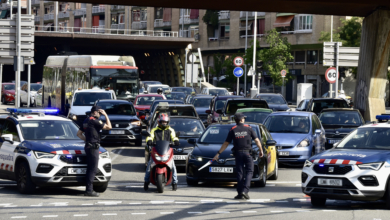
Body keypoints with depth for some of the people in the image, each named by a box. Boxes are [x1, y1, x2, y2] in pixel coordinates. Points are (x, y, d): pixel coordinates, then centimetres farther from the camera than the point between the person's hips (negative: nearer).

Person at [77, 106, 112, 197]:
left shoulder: (86, 121, 15)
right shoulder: (94, 121, -13)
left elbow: (79, 133, 21)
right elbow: (108, 127, -13)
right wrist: (106, 115, -5)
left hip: (88, 146, 10)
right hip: (93, 147, -10)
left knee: (90, 169, 13)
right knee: (93, 169, -9)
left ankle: (89, 189, 16)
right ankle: (89, 190, -11)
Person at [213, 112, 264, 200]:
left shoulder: (233, 130, 4)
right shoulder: (248, 128, 1)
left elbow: (226, 144, 5)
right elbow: (257, 140, 1)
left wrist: (218, 153, 12)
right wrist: (261, 150, 14)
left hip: (238, 153, 2)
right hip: (247, 153, -2)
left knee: (240, 173, 6)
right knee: (249, 172, 3)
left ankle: (240, 193, 4)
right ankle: (245, 190, -13)